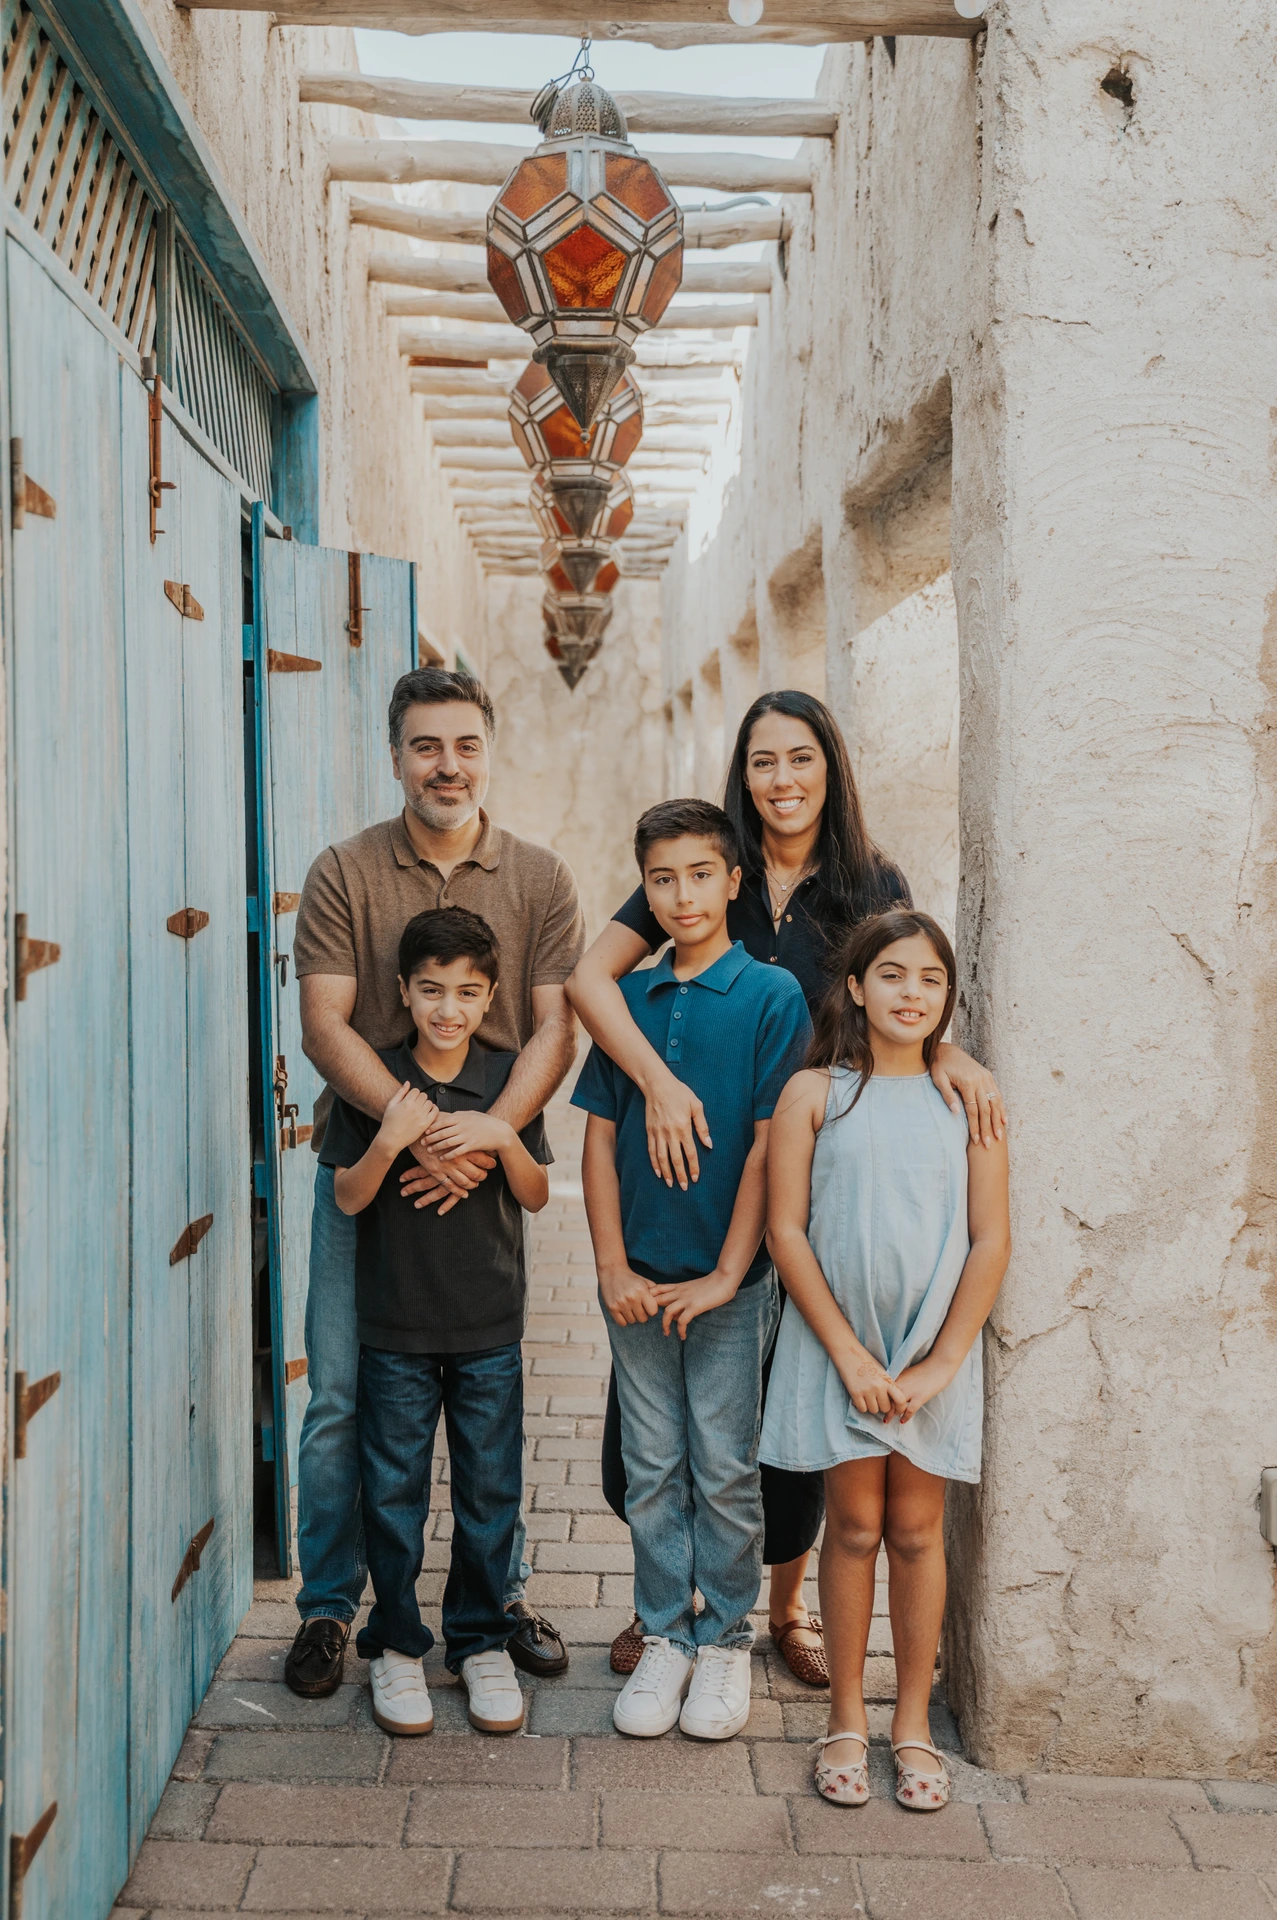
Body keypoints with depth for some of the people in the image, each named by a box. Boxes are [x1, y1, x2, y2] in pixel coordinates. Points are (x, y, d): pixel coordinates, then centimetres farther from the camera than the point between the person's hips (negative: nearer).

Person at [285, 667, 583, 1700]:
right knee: (342, 1397, 3)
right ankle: (329, 1605, 21)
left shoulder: (542, 878, 3)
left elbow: (555, 1032, -3)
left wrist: (483, 1139, -18)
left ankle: (504, 1594, 27)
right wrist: (420, 1128, -21)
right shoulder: (344, 872, 0)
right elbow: (325, 1024, -8)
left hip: (491, 1166, 1)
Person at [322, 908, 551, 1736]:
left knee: (490, 1492, 8)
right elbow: (349, 1197, -5)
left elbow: (537, 1197, 0)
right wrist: (387, 1142, -23)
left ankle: (482, 1643, 25)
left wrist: (503, 1138, -18)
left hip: (490, 1326, 1)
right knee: (394, 1493, 7)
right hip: (396, 1325, -1)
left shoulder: (508, 1078, 0)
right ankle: (397, 1644, 24)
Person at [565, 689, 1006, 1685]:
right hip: (692, 1167, 0)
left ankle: (788, 1601, 32)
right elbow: (588, 977, -11)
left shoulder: (875, 886, 2)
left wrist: (955, 1057, -19)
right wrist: (661, 1081, -25)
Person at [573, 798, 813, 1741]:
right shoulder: (628, 999, 5)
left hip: (728, 1279, -3)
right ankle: (665, 1636, 26)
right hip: (638, 1280, 4)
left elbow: (770, 1146, -9)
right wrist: (613, 1267, -2)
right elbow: (601, 1137, 6)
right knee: (652, 1469, 12)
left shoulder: (772, 995, -7)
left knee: (725, 1469, 6)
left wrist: (726, 1276, -11)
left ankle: (727, 1639, 23)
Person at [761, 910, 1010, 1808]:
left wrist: (942, 1363, -6)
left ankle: (914, 1723, 23)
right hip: (837, 1342, -1)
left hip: (937, 1346, 1)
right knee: (855, 1525, 4)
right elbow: (787, 1232, -4)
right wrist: (849, 1352, -9)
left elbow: (992, 1241, 0)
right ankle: (847, 1718, 20)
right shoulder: (814, 1093, -2)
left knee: (917, 1530, 8)